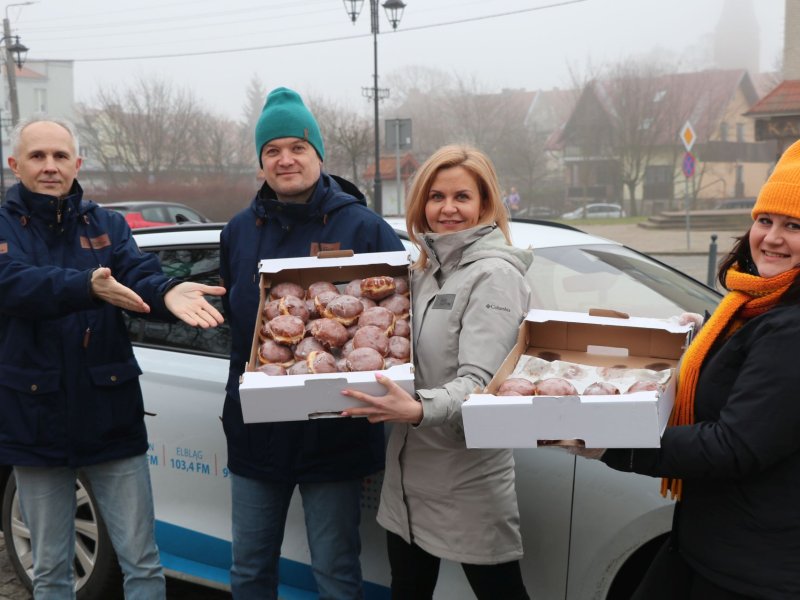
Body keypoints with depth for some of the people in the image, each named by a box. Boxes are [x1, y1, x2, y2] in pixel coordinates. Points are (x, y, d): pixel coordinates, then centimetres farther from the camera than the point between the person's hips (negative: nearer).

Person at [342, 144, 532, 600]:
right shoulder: (423, 272, 11)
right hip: (410, 476, 8)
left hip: (468, 483, -7)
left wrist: (421, 410, -40)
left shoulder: (493, 275, -13)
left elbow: (479, 382, -24)